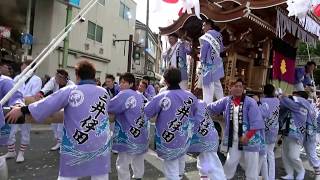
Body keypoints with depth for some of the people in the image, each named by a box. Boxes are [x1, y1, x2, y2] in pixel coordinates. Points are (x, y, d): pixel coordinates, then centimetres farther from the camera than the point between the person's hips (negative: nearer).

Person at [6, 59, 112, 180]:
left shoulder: (70, 91, -7)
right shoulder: (104, 93, 2)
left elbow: (45, 105, -5)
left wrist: (21, 110, 8)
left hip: (75, 146, -2)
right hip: (100, 146, 2)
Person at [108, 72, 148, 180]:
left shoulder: (124, 94, -15)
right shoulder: (140, 96, 8)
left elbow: (109, 107, -18)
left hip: (129, 136, -8)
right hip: (141, 135, 8)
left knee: (122, 165, 4)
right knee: (138, 161, 23)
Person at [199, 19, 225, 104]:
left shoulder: (206, 37, -14)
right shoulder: (218, 35, 8)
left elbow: (203, 51, -11)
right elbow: (221, 49, 16)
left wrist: (202, 60, 4)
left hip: (209, 64, -8)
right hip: (217, 64, 8)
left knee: (208, 87, -6)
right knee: (217, 85, 20)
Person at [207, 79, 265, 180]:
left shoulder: (250, 102, -10)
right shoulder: (226, 101, 1)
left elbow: (256, 122, -14)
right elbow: (211, 108, 4)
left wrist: (247, 136, -20)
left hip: (250, 140, -2)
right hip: (235, 141, 3)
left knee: (251, 168, 9)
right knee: (230, 164, 12)